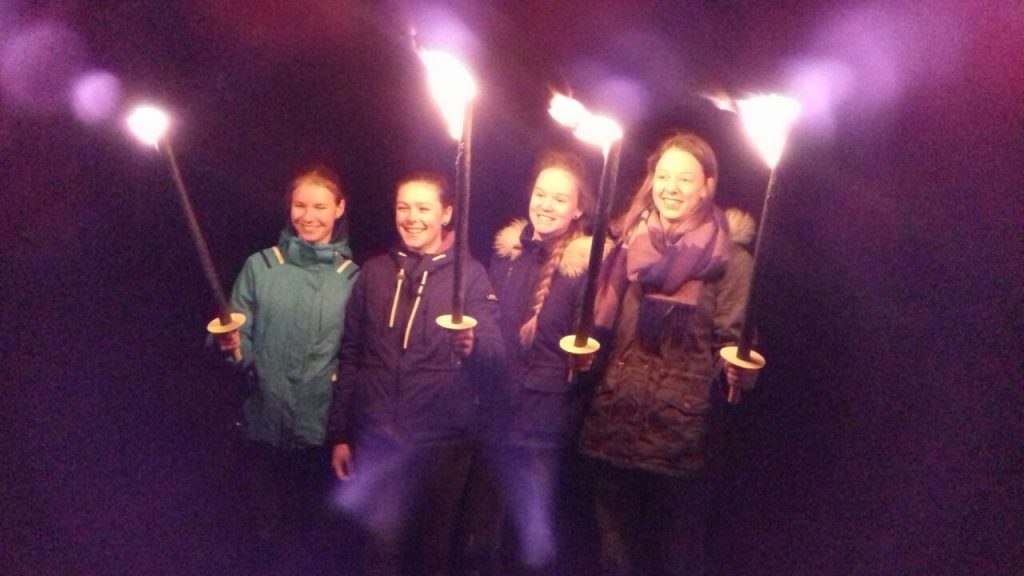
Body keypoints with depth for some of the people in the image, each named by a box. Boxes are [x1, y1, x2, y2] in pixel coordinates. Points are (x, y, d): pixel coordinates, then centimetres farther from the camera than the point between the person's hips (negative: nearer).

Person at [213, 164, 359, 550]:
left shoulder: (352, 277, 0)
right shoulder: (260, 266, 0)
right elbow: (244, 348, 2)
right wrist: (231, 346, -21)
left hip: (324, 431, 0)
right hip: (267, 427, 0)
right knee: (270, 532, 12)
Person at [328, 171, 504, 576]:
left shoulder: (469, 274, 0)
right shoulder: (374, 271, 7)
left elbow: (495, 349, -11)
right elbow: (350, 356, 10)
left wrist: (473, 344, -34)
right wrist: (339, 434, 8)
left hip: (440, 440, -2)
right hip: (376, 437, 2)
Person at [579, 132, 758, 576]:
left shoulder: (729, 261, -2)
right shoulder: (628, 244, 9)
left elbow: (730, 342, -4)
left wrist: (737, 372, -24)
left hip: (683, 428, -3)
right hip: (617, 421, 4)